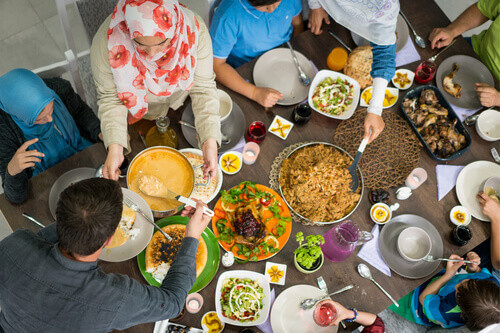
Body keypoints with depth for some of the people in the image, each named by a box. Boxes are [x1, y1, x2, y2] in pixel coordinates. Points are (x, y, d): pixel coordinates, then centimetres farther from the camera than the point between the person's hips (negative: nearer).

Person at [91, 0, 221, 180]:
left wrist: (210, 141, -35)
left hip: (180, 105, 1)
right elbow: (110, 98, -24)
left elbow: (203, 88, -26)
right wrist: (114, 147, -36)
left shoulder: (194, 30, -35)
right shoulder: (106, 42, -37)